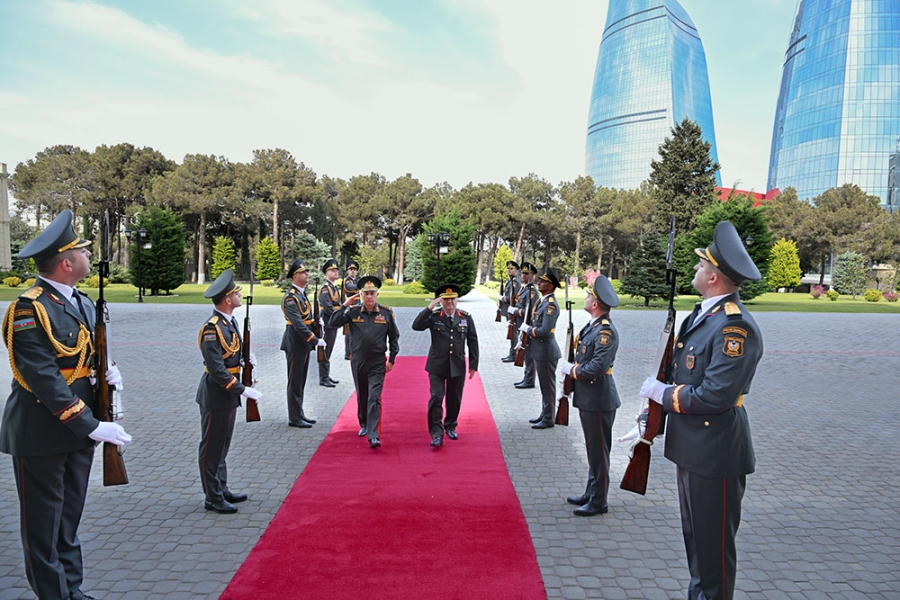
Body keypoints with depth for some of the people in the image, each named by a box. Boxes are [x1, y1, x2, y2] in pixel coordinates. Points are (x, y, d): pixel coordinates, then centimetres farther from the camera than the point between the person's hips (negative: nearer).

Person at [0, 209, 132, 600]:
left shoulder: (83, 304, 7)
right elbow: (44, 379, -24)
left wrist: (107, 373, -5)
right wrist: (92, 425, -26)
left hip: (79, 427, 8)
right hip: (41, 434, -8)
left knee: (70, 518, 19)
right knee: (43, 523, 8)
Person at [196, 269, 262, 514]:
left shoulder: (230, 322, 6)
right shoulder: (212, 328, -23)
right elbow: (216, 369, -27)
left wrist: (245, 356, 1)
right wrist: (243, 390, -27)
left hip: (228, 393, 10)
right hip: (216, 395, -10)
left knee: (222, 446, 19)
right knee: (212, 448, 3)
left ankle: (222, 490, 31)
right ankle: (213, 498, 14)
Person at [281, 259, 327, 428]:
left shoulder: (302, 293, 12)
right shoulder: (290, 297, -17)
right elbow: (298, 324, -25)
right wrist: (315, 340, -25)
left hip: (304, 343, 9)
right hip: (295, 344, -9)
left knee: (301, 381, 16)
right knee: (295, 382, 0)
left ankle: (299, 413, 25)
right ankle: (294, 418, 8)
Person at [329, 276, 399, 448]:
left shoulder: (386, 313, -3)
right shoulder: (353, 311, -2)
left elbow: (394, 338, 4)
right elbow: (334, 323, -9)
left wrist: (391, 360, 1)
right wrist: (344, 305, -16)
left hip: (377, 363, -2)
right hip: (358, 361, 2)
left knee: (374, 398, -9)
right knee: (361, 396, 17)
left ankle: (373, 435, -11)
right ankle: (364, 425, 38)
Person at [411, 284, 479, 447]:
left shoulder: (466, 317, 2)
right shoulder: (434, 316, -4)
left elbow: (472, 342, 5)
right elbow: (416, 326, -19)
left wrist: (473, 365, 4)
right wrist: (429, 308, -24)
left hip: (457, 366, 2)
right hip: (437, 366, -2)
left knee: (454, 399, 13)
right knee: (436, 398, -7)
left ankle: (450, 426, 35)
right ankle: (437, 433, 0)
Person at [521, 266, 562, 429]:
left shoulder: (551, 305, -20)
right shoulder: (542, 301, 11)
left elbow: (544, 330, -26)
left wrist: (527, 329, -13)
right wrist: (526, 329, 2)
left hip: (546, 351, -10)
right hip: (539, 350, 10)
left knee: (548, 386, 1)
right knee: (543, 385, 19)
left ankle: (548, 420, 11)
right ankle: (544, 414, 30)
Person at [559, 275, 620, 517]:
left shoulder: (606, 331, -21)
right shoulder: (592, 326, 9)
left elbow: (597, 367, -28)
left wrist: (571, 369, -15)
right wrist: (571, 368, 2)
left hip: (599, 402, -10)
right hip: (587, 399, 10)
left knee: (598, 452, 3)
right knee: (592, 450, 19)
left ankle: (598, 502, 14)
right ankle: (591, 494, 32)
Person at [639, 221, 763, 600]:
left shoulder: (735, 326, -23)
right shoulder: (701, 314, 8)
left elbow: (714, 396, -27)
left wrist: (663, 393, -15)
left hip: (716, 454, -10)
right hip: (691, 445, 10)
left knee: (714, 544, 7)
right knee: (694, 536, 23)